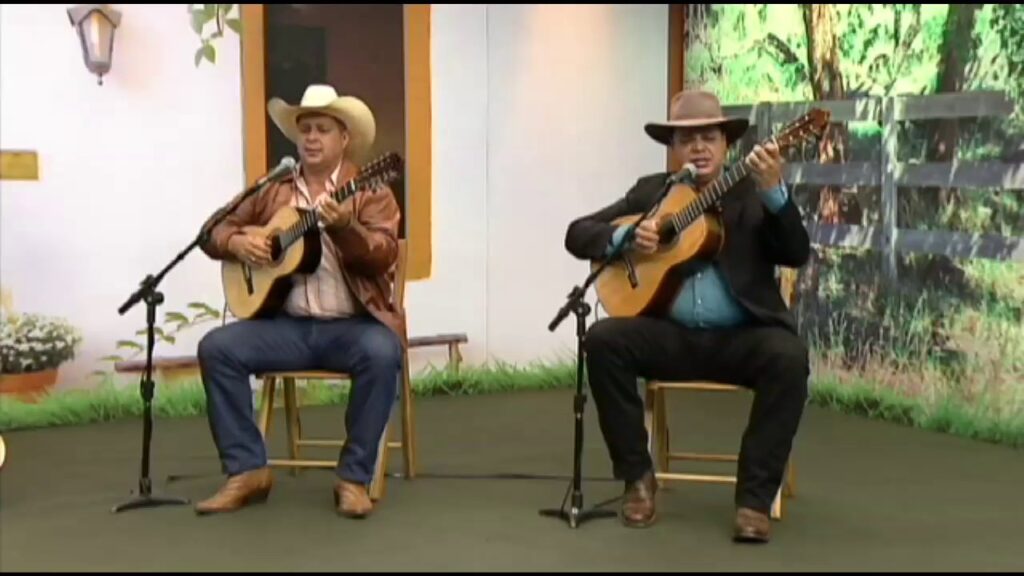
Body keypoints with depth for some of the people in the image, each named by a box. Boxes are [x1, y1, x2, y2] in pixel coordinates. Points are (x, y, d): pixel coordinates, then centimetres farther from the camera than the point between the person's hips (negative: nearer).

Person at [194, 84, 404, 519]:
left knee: (381, 353, -35)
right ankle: (247, 471, -9)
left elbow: (384, 255, -15)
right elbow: (213, 231, 16)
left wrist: (342, 227, -33)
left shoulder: (370, 192, 0)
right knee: (216, 347, -19)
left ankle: (354, 477, -19)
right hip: (286, 324, 4)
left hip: (352, 324, -3)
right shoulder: (272, 191, 12)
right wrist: (236, 242, -7)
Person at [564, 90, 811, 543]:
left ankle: (755, 496, -19)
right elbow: (577, 234, 8)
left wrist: (774, 192, -26)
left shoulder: (753, 193, 5)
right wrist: (626, 237, -13)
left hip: (741, 337, -2)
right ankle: (638, 476, -10)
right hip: (670, 335, 2)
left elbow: (796, 254, -10)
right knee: (603, 338, -23)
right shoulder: (651, 191, 11)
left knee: (788, 357, -32)